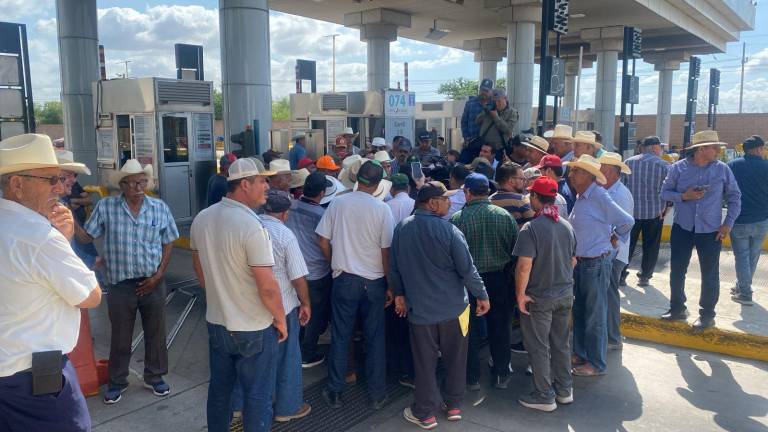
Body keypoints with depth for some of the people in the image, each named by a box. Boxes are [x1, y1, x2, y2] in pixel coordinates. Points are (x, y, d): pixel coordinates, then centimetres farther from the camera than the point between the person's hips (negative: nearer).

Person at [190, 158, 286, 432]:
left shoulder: (201, 219, -2)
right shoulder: (252, 226, -24)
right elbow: (267, 287, -24)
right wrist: (281, 320, -8)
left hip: (216, 322, 7)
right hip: (254, 329, -7)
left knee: (219, 389, 23)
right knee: (258, 397, 10)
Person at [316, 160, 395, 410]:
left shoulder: (337, 204, -4)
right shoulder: (382, 209, -9)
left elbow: (323, 242, 0)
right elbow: (386, 251, -9)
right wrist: (390, 286, 0)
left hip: (344, 279, 1)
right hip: (374, 281, -1)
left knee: (340, 338, 11)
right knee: (375, 339, 11)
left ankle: (335, 392, 21)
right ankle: (377, 394, 20)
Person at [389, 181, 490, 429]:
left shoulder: (402, 228, -3)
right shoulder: (448, 230, -17)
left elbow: (394, 267, 6)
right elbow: (467, 269, -14)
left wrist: (399, 293, 19)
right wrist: (482, 296, -2)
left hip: (419, 307, 2)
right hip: (453, 306, -2)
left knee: (424, 362, 11)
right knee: (455, 359, 16)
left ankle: (425, 413, 22)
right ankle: (454, 406, 29)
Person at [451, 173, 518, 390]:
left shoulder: (457, 219, -13)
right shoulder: (505, 215, -4)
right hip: (499, 279, 3)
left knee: (470, 330, 11)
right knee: (499, 328, 15)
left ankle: (473, 378, 20)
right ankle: (502, 374, 26)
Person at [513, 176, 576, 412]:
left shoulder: (531, 228, -19)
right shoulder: (567, 226, 1)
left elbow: (524, 266, -24)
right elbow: (573, 261, 10)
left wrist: (520, 294, -14)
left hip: (539, 298, -6)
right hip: (565, 294, 6)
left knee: (539, 348, 7)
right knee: (562, 343, 18)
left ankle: (545, 396, 17)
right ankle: (565, 390, 30)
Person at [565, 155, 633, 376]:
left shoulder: (599, 197, -18)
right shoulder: (580, 197, 7)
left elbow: (627, 221, -17)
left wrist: (613, 238, -1)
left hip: (596, 264, -8)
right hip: (580, 263, 8)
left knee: (595, 316, 4)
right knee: (579, 312, 19)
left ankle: (596, 364, 18)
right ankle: (580, 354, 35)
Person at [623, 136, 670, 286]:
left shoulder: (628, 162, 2)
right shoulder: (663, 165, -6)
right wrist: (664, 207, 2)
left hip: (631, 210, 2)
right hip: (654, 212, -2)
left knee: (627, 244, 11)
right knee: (650, 246, 10)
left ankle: (621, 274, 11)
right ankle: (645, 276, 15)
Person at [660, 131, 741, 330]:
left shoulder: (722, 169, -1)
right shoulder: (678, 168, -2)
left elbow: (734, 197, 6)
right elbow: (665, 192, 2)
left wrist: (728, 223, -2)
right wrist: (683, 196, -16)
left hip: (711, 231, 0)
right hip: (682, 228, 1)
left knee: (710, 274, 5)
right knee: (677, 271, 7)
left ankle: (707, 315, 19)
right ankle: (677, 309, 24)